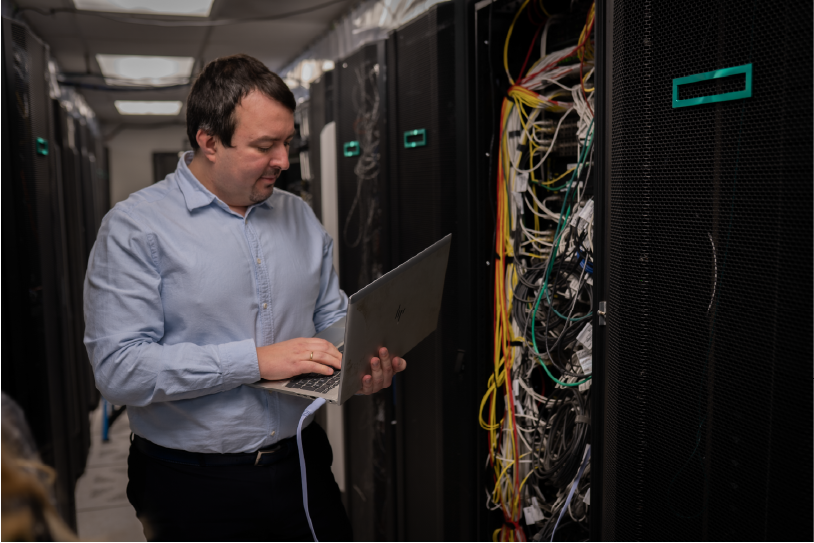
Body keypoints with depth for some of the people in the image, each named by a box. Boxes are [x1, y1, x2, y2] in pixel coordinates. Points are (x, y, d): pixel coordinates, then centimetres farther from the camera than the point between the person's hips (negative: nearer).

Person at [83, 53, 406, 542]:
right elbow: (118, 368, -19)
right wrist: (256, 360, -23)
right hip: (194, 486, -4)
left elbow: (333, 319, 14)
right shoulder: (135, 227, -11)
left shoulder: (300, 217, 7)